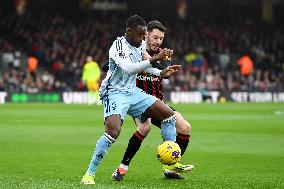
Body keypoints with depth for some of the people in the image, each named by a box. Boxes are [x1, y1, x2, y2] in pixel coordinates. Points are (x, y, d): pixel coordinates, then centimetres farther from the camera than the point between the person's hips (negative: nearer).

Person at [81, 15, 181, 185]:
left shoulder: (141, 45, 5)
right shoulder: (118, 47, -21)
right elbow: (128, 68, -38)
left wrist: (161, 73, 7)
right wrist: (154, 59, -42)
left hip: (133, 92, 9)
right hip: (115, 93, -8)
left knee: (169, 114, 4)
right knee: (113, 131, -30)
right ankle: (89, 174, -19)